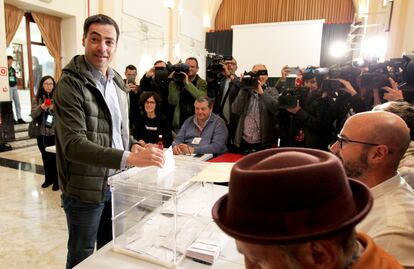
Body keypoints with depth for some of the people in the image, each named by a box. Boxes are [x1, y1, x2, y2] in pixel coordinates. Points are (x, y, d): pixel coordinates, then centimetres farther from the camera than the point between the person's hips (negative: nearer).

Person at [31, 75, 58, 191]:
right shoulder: (37, 99, 5)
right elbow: (33, 116, -2)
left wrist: (54, 108, -22)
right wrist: (41, 107, -18)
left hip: (56, 133, -3)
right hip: (42, 133, 3)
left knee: (55, 157, 0)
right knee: (46, 157, 14)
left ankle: (57, 180, 15)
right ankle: (48, 178, 30)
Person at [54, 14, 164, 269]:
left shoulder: (119, 83, 7)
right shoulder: (70, 84, -16)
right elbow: (73, 144, -25)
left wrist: (135, 146, -5)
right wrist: (129, 158, -36)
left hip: (117, 183, 6)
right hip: (85, 189, -6)